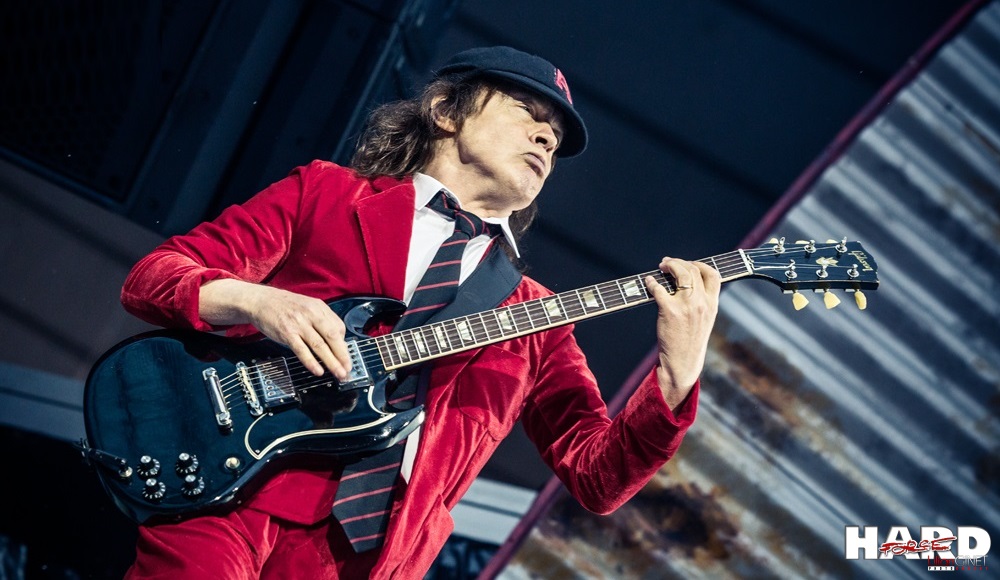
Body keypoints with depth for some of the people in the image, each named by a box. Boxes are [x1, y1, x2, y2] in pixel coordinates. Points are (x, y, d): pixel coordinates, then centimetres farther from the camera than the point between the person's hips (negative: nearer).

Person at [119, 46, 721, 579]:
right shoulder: (324, 194, 13)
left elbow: (599, 475, 13)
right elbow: (149, 278, 8)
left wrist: (676, 375, -3)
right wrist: (253, 300, -11)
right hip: (226, 507, -2)